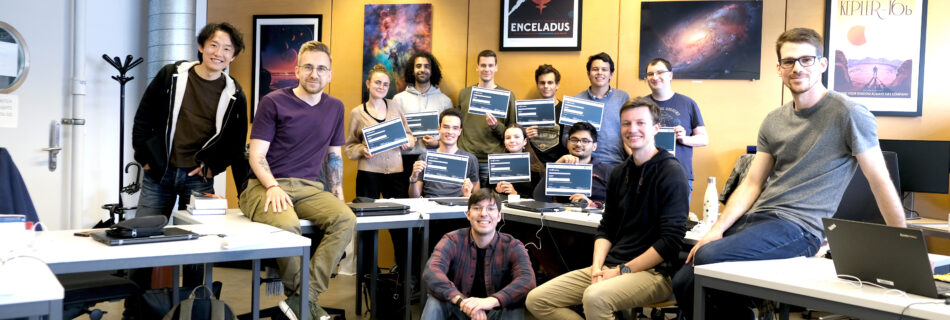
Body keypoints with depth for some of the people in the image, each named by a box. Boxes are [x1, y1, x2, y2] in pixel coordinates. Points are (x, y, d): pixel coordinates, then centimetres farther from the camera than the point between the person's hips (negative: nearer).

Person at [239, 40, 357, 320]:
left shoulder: (335, 107, 14)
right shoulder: (274, 102, -1)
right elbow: (257, 156, -4)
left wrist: (338, 193, 10)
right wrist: (273, 186, -21)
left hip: (309, 188, 5)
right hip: (267, 186, -4)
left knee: (346, 218, -27)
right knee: (287, 224, -38)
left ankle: (305, 297, -23)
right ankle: (298, 293, -11)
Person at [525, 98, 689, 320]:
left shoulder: (671, 173, -9)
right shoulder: (619, 173, 14)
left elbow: (671, 240, -15)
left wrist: (623, 271, -15)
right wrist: (597, 267, -2)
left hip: (654, 272, -8)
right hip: (610, 267, 8)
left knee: (594, 297, -38)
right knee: (536, 300, -5)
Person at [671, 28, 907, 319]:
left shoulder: (848, 114, -6)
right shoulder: (773, 120, 14)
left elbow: (880, 183, -5)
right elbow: (751, 185, 11)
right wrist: (716, 230, -3)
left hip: (799, 226, -7)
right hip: (754, 218, 7)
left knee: (708, 258, -28)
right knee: (683, 282, -4)